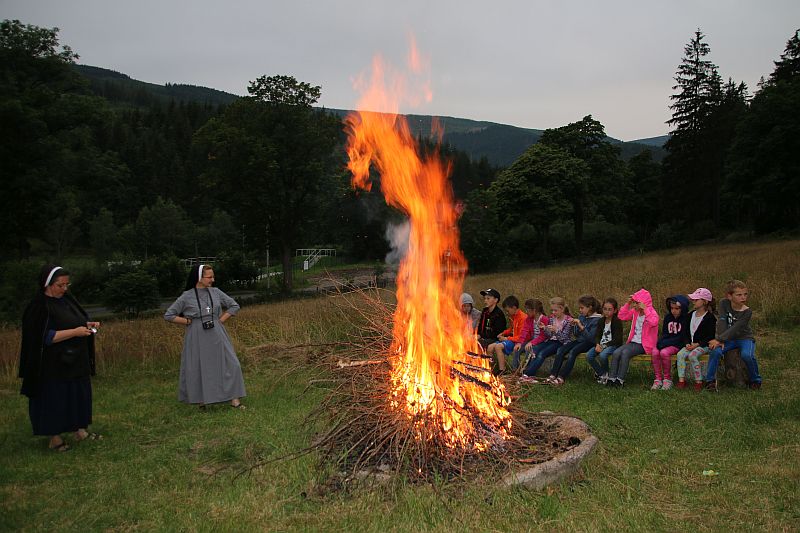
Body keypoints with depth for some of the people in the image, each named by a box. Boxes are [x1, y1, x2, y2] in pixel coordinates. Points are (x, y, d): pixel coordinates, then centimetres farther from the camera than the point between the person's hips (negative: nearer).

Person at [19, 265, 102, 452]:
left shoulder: (66, 300, 7)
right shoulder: (40, 307, -15)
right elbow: (45, 336, -21)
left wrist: (88, 325, -2)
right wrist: (75, 332, -24)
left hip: (76, 361, 8)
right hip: (54, 365, -8)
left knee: (79, 395, 13)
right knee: (55, 399, 2)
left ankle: (80, 430, 25)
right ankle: (54, 438, 15)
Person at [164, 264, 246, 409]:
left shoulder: (216, 292, 2)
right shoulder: (187, 297, -5)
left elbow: (234, 306, 11)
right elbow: (168, 315, 0)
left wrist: (221, 320, 1)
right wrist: (189, 322, -5)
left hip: (217, 337, 3)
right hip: (197, 338, -2)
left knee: (230, 364, -2)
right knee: (198, 369, 5)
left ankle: (234, 398, 6)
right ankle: (202, 400, 22)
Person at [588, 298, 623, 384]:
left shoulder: (617, 321, -8)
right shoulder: (602, 321, 12)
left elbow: (617, 339, -14)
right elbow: (597, 335, 9)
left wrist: (604, 346, -20)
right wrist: (597, 344, -13)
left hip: (613, 345, -6)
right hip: (601, 345, 6)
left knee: (602, 355, -35)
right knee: (588, 356, -18)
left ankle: (605, 373, -5)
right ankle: (600, 372, 4)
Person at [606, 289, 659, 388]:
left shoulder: (652, 313, -8)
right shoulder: (635, 312, 11)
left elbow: (654, 322, -30)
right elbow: (621, 316, 11)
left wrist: (645, 309, -28)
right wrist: (627, 304, 3)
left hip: (644, 344, -6)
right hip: (633, 341, 6)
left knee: (625, 352, -29)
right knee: (616, 353, -19)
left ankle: (620, 379, -24)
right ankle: (611, 378, -18)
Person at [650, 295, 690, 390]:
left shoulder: (686, 318, -7)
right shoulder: (668, 317, 12)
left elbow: (682, 337, -11)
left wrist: (666, 343, -18)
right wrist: (661, 342, -8)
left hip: (679, 344, -5)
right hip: (667, 343, 5)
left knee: (664, 352, -32)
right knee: (654, 352, -24)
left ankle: (667, 379, -17)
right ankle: (658, 379, -18)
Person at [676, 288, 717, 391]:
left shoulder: (710, 317, -7)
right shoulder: (691, 315, 13)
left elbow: (710, 336, -11)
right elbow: (687, 332, 15)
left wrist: (697, 344, -17)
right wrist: (688, 343, -2)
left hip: (704, 345, -6)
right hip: (692, 344, 6)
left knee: (692, 355, -31)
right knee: (680, 354, -20)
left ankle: (699, 381, -21)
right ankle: (681, 380, -19)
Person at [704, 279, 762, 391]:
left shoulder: (747, 312, -18)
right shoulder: (724, 303, -8)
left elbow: (735, 329, -24)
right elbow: (722, 322, -14)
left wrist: (719, 339, -30)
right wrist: (721, 340, -23)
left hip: (745, 338, -2)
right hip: (729, 338, 3)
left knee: (746, 355, -32)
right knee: (716, 351, -26)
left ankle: (755, 380, -7)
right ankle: (710, 380, -14)